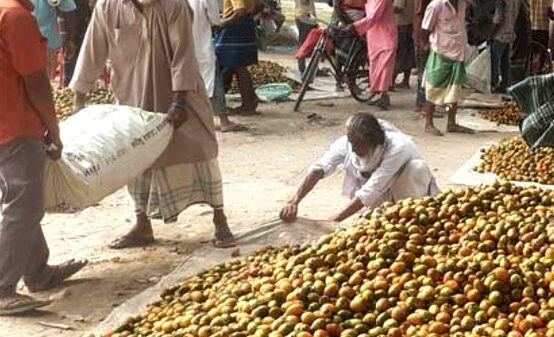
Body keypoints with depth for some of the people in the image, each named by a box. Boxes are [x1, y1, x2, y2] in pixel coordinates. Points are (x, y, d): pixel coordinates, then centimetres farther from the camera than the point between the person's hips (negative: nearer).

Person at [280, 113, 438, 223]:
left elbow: (369, 192, -41)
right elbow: (318, 169, -37)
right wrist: (294, 201, -52)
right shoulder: (347, 143, -24)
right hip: (382, 199, 4)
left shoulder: (397, 148, -37)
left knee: (417, 167, -33)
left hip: (410, 192, -4)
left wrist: (333, 222, -43)